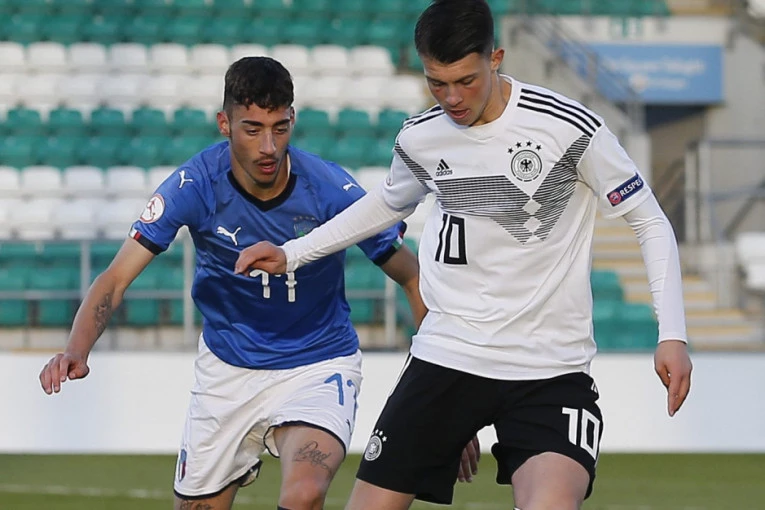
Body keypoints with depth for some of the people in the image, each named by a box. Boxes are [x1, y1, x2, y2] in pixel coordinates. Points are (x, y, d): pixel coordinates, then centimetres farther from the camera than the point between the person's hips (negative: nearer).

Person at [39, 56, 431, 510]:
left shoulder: (332, 190, -21)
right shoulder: (194, 186, -18)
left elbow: (412, 276, -11)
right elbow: (118, 277, -18)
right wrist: (77, 351, -37)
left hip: (318, 365, -2)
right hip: (228, 368, 3)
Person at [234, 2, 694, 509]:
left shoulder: (569, 128, -11)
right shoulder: (419, 138, 3)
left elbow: (651, 224, -2)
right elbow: (389, 203, 27)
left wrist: (672, 335, -12)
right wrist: (292, 254, 25)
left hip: (551, 368, -4)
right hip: (446, 354, 4)